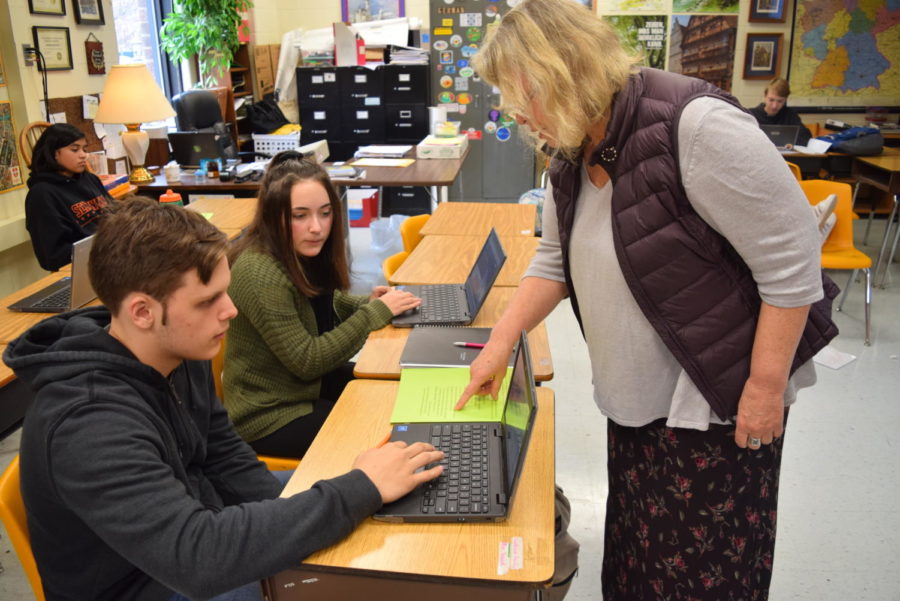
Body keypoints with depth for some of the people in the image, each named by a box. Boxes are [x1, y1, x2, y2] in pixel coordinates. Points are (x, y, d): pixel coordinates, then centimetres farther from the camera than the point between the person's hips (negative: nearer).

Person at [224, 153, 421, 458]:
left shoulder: (301, 253, -4)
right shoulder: (259, 274, -28)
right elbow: (307, 361, -24)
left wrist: (367, 303, -6)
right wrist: (375, 313, -21)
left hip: (307, 385, 8)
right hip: (269, 416, -8)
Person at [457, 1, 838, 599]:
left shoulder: (696, 126, -24)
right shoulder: (573, 157, 3)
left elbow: (793, 262, -21)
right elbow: (555, 260, 12)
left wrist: (766, 386, -17)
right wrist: (500, 342, 4)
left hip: (718, 397, -7)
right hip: (637, 396, 8)